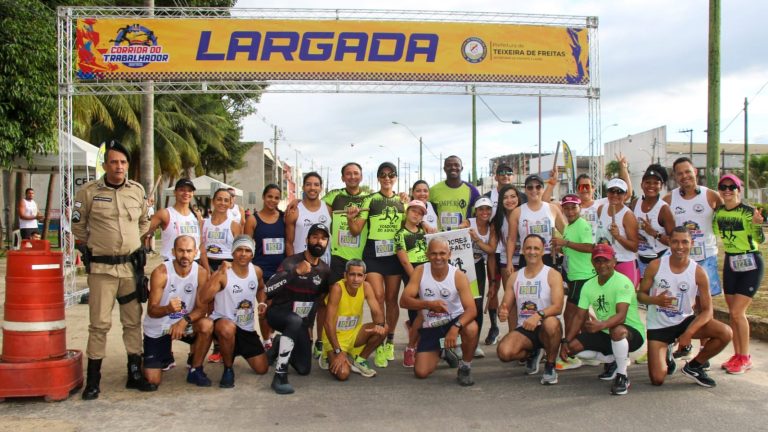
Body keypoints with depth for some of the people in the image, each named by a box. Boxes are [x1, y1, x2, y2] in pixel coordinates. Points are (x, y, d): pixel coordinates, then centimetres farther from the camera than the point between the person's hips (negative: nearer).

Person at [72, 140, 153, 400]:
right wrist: (88, 250, 5)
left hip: (131, 266, 4)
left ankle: (135, 373, 20)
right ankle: (93, 380, 7)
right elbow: (78, 227, 4)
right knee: (99, 323, -2)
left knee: (133, 321, 9)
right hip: (101, 268, -3)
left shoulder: (137, 190, 5)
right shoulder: (89, 191, -5)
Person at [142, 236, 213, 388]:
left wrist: (185, 320, -33)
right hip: (157, 328, -2)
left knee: (207, 326, -31)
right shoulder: (160, 273, -21)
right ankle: (166, 357, 29)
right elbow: (151, 311, -21)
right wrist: (168, 309, -44)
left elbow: (202, 308, -14)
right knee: (152, 381, -7)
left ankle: (195, 370, -7)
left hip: (185, 323, 2)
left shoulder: (201, 273, -14)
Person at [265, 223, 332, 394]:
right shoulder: (291, 263, -17)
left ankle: (281, 347, 33)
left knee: (304, 369, 3)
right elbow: (269, 290, -30)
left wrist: (309, 323, 17)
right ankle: (279, 375, -34)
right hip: (278, 313, -6)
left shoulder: (325, 270, 1)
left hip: (302, 320, 6)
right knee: (296, 320, -41)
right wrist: (296, 272, -38)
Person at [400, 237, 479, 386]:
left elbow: (471, 309, -26)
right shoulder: (420, 271, -12)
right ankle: (440, 352, 31)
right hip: (430, 327, 2)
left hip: (454, 320, -2)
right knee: (421, 372, -7)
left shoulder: (459, 276, -17)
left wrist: (455, 327, -44)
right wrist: (429, 304, -34)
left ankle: (465, 367, -7)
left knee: (471, 329, -37)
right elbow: (404, 301, -18)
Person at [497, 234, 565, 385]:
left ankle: (550, 366, -11)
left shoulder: (553, 275, -4)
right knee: (503, 352, -26)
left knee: (551, 323, -40)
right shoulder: (514, 277, 9)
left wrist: (539, 315, -37)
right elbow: (505, 306, 8)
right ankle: (532, 354, 12)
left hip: (545, 328, -3)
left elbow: (558, 306, -18)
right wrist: (502, 313, -18)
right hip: (523, 329, 3)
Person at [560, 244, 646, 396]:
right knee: (573, 346, -9)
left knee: (617, 330, -40)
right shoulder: (588, 286, 2)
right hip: (605, 334, 7)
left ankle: (622, 376, -17)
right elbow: (580, 316, 3)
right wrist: (565, 341, -8)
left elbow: (621, 316, -32)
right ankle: (612, 361, 15)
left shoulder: (623, 282, -19)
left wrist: (600, 325, -51)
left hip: (632, 333, -7)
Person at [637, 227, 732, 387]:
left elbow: (707, 311, -9)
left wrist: (688, 333, -23)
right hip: (658, 326, -1)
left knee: (726, 333, -22)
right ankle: (666, 354, 25)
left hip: (685, 321, 2)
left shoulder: (698, 272, -11)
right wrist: (654, 300, -26)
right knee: (657, 379, -13)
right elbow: (640, 294, -2)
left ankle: (693, 367, 2)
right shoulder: (655, 266, -11)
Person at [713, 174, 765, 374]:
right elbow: (715, 233, 15)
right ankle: (737, 355, 20)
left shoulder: (748, 211, -17)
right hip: (730, 263, 6)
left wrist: (756, 224, -39)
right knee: (733, 313, 10)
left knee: (738, 312, -9)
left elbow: (760, 240, -21)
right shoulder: (718, 211, 1)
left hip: (750, 264, -6)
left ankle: (745, 358, 4)